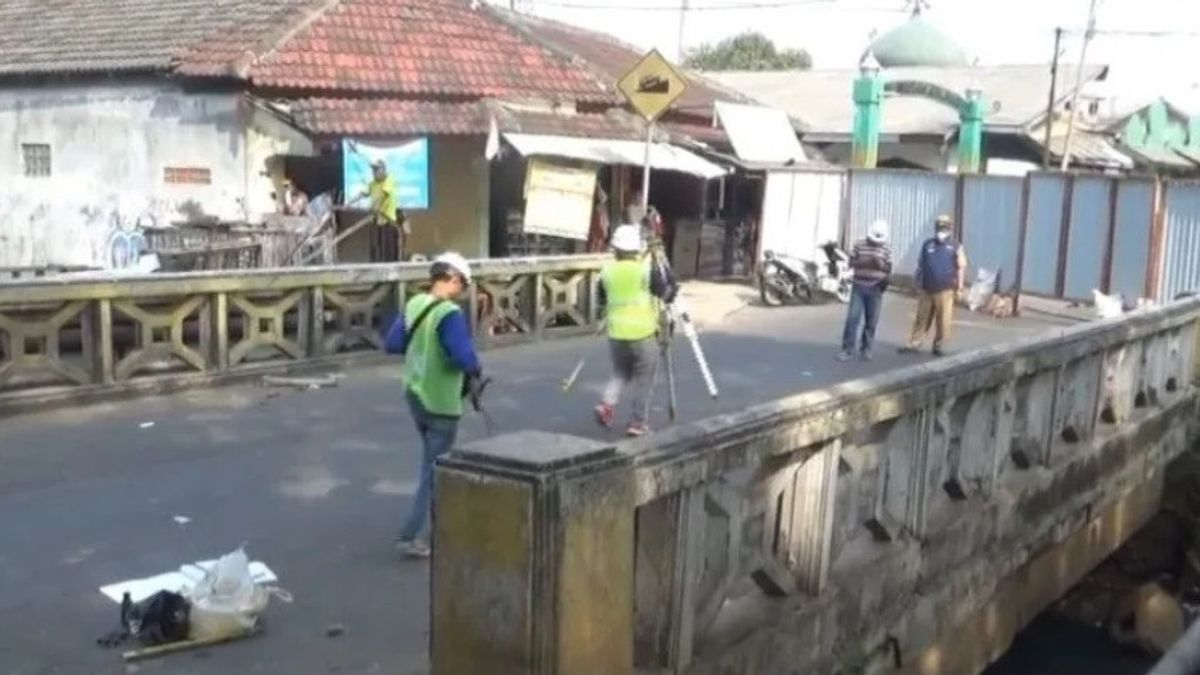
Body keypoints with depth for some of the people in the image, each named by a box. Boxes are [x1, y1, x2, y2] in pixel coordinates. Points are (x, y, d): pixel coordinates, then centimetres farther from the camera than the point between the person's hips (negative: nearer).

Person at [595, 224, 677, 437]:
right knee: (643, 380, 6)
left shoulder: (607, 270, 4)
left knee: (620, 373, 21)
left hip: (616, 333, 4)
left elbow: (602, 299, 16)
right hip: (643, 333, -4)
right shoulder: (648, 269, -8)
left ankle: (607, 404, -1)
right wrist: (664, 269, 7)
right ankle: (638, 422, 6)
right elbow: (667, 294, -5)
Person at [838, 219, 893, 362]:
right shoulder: (859, 246, 3)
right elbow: (852, 263, 0)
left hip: (875, 289, 1)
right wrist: (864, 262, -17)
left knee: (871, 321, 4)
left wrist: (881, 264, -17)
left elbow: (888, 269, 3)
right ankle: (847, 350, -3)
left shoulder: (886, 250, 5)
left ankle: (866, 349, 17)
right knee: (853, 318, -6)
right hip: (859, 287, -1)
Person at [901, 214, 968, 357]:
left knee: (943, 320, -1)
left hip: (945, 290, -2)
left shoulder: (956, 247, 3)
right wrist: (918, 284, 11)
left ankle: (939, 345, 10)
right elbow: (920, 265, 15)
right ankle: (914, 344, 9)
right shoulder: (927, 244, 11)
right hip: (927, 290, 3)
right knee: (921, 318, 5)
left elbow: (961, 268, 2)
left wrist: (959, 287, -3)